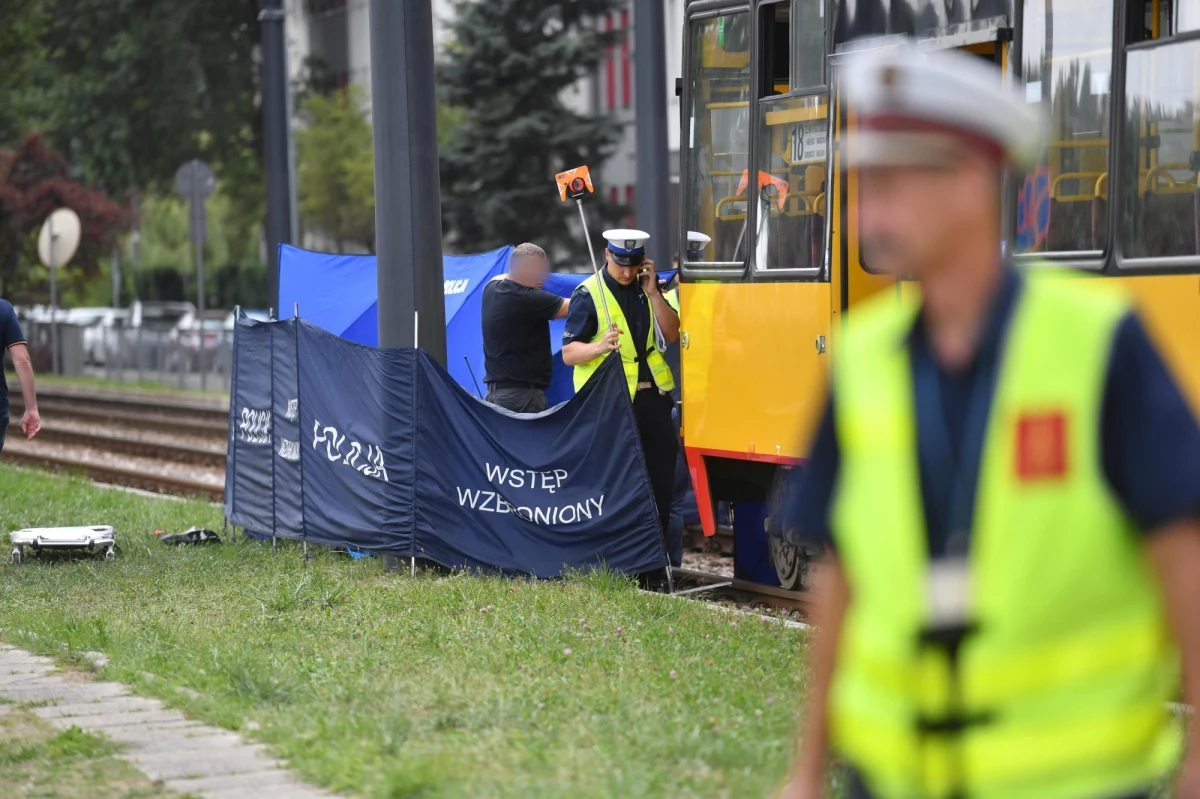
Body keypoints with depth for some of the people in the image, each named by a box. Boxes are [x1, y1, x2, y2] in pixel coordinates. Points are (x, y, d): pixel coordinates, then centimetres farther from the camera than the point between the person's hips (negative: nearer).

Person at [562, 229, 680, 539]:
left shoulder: (646, 288, 10)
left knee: (662, 480, 8)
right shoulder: (588, 294, -7)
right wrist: (600, 347, -30)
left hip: (652, 398, 6)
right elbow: (568, 354, -10)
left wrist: (653, 293, -7)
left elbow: (672, 335, 4)